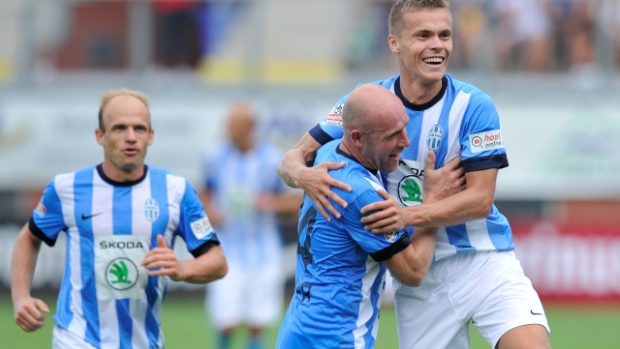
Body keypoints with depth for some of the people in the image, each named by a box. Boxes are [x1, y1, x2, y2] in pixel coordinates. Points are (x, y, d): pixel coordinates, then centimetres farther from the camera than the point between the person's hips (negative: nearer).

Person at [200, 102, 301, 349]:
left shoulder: (272, 160, -5)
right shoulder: (215, 158, 1)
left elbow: (297, 201, 0)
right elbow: (206, 193, 17)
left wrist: (274, 203, -19)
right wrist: (210, 211, -4)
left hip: (263, 254, 0)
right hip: (228, 253, 0)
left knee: (257, 325, 4)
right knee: (227, 323, -9)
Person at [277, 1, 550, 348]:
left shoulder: (474, 106, -9)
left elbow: (480, 199, -14)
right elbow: (293, 159, -2)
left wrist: (409, 215, -30)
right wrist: (305, 175, -28)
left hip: (482, 259, -2)